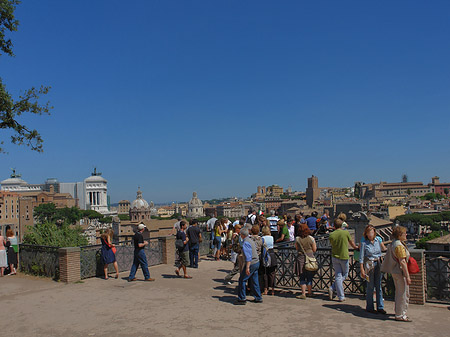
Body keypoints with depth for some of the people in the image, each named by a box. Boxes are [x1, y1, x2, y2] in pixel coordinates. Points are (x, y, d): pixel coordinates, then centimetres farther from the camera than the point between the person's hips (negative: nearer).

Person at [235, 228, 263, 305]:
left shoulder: (246, 243, -17)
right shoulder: (251, 241, 12)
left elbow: (248, 256, -23)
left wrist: (247, 267, -25)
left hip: (251, 263, -9)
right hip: (256, 262, 9)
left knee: (242, 280, -1)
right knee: (254, 281, 15)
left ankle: (241, 299, 1)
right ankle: (258, 298, 21)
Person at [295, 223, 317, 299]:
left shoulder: (297, 239, -4)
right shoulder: (311, 238, -8)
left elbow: (297, 248, 7)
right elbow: (314, 250, -2)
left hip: (300, 259, 0)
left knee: (302, 278, 6)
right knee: (309, 277, 14)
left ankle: (303, 294, 2)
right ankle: (310, 292, 25)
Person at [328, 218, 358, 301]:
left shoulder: (331, 235, -5)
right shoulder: (346, 232, -8)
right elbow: (351, 242, 8)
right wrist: (356, 247, 29)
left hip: (334, 257, 2)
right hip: (344, 257, -2)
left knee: (338, 276, 7)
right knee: (344, 275, 15)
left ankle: (341, 297, 3)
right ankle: (332, 288, -1)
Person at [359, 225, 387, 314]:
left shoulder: (378, 239, 1)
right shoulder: (364, 242, -10)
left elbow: (384, 249, 18)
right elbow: (361, 257, -9)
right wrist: (362, 269, -12)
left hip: (378, 263, 4)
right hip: (369, 264, -4)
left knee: (379, 285, 9)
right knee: (370, 286, 2)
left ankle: (380, 307, 19)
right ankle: (369, 307, 14)